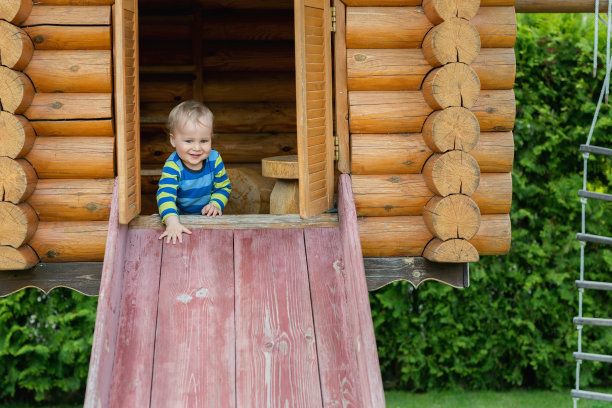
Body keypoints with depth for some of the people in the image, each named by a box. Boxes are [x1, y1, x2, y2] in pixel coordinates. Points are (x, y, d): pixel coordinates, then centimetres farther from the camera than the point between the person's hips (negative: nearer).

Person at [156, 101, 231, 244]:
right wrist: (172, 222, -52)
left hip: (208, 217, 1)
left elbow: (223, 187, 5)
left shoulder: (214, 159, -9)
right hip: (180, 215, -1)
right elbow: (165, 195, -35)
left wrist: (216, 204, -17)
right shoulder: (173, 167, -22)